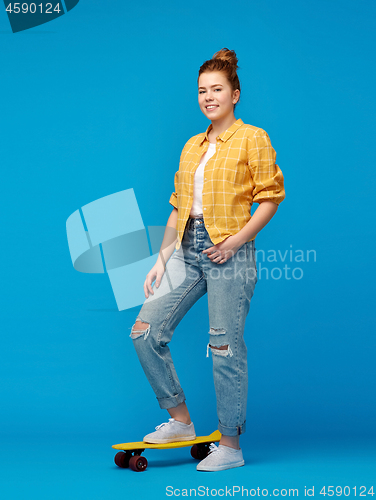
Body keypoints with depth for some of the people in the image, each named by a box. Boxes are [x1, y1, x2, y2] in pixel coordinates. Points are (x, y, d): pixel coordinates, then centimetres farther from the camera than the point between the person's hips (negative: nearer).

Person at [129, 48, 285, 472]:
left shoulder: (252, 139, 1)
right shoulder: (192, 146, 18)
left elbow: (271, 196, -6)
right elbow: (178, 208, 18)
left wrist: (236, 240, -16)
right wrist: (162, 260, 12)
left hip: (229, 251, -6)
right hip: (187, 250, 7)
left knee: (225, 349, -3)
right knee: (145, 332, -1)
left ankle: (230, 446, 10)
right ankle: (180, 420, 14)